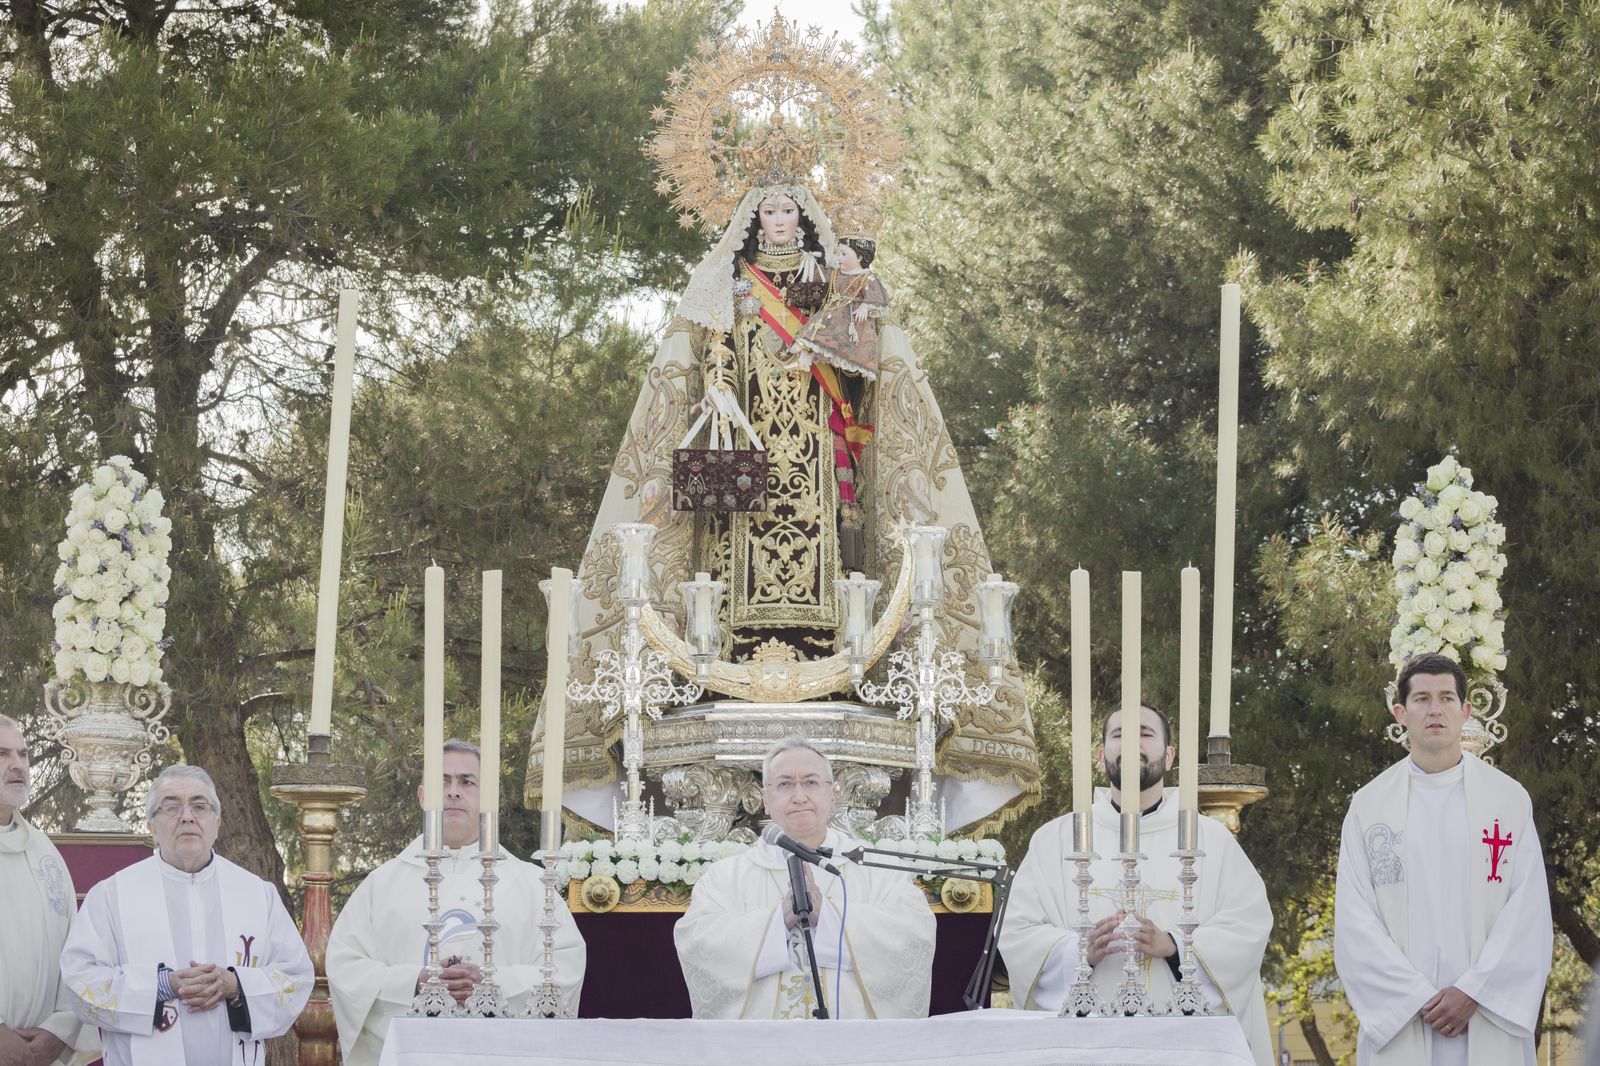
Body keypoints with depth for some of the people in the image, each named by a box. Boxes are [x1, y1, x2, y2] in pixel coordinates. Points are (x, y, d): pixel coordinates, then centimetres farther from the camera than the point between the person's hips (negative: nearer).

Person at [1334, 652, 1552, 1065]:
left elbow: (1528, 914, 0)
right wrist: (1418, 999, -10)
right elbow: (1355, 921, 1)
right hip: (1397, 1026, 0)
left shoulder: (1511, 800, 7)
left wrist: (1473, 992, -11)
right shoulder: (1368, 805, 7)